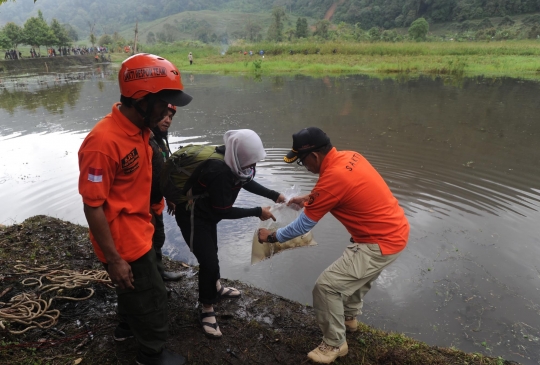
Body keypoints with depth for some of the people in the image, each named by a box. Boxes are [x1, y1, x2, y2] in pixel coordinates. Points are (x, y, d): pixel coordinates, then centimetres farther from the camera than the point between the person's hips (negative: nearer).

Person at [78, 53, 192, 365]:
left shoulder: (140, 127, -3)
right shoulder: (103, 142, -30)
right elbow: (93, 207, -25)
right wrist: (113, 259, -20)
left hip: (139, 231, 8)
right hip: (124, 240, -8)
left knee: (136, 289, 29)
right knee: (151, 297, 11)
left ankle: (128, 328, 56)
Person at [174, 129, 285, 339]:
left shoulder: (233, 160, -12)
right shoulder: (219, 172, -38)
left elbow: (246, 181, 7)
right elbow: (224, 212, -29)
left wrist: (274, 196, -2)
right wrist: (257, 212, -21)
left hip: (207, 212, 10)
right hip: (192, 216, -9)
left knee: (212, 253, 26)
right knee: (208, 262, -10)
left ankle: (216, 288, 50)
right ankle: (207, 311, 10)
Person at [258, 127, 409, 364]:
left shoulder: (332, 178, -25)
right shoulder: (349, 157, 0)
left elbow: (303, 225, -15)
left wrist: (271, 237, 0)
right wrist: (310, 199, 14)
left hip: (381, 243, -10)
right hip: (395, 230, 10)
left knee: (326, 286, -6)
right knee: (359, 272, 31)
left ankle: (335, 344, 15)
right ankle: (349, 318, 53)